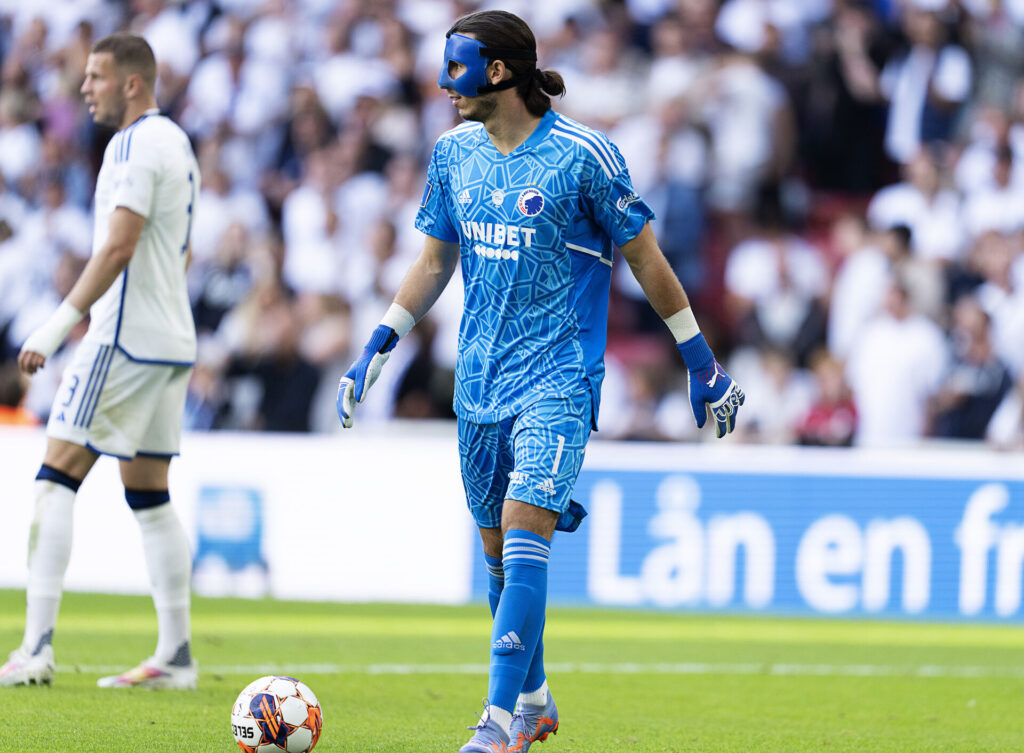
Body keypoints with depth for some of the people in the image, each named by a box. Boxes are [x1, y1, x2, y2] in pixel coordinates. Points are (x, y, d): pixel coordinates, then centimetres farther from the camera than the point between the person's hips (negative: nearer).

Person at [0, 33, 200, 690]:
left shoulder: (136, 145, -13)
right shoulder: (177, 144, 17)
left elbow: (118, 246, -21)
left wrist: (60, 323, -22)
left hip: (125, 339, -10)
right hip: (171, 341, 10)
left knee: (56, 479, -9)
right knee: (150, 497, 11)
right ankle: (176, 656, 8)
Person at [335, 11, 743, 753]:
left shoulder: (582, 155, -10)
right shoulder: (455, 152, 7)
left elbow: (646, 259, -3)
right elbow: (437, 260, 19)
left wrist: (702, 362, 0)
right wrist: (376, 350, 14)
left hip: (557, 377, -6)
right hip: (480, 379, 6)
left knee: (524, 531, -19)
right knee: (497, 545, 10)